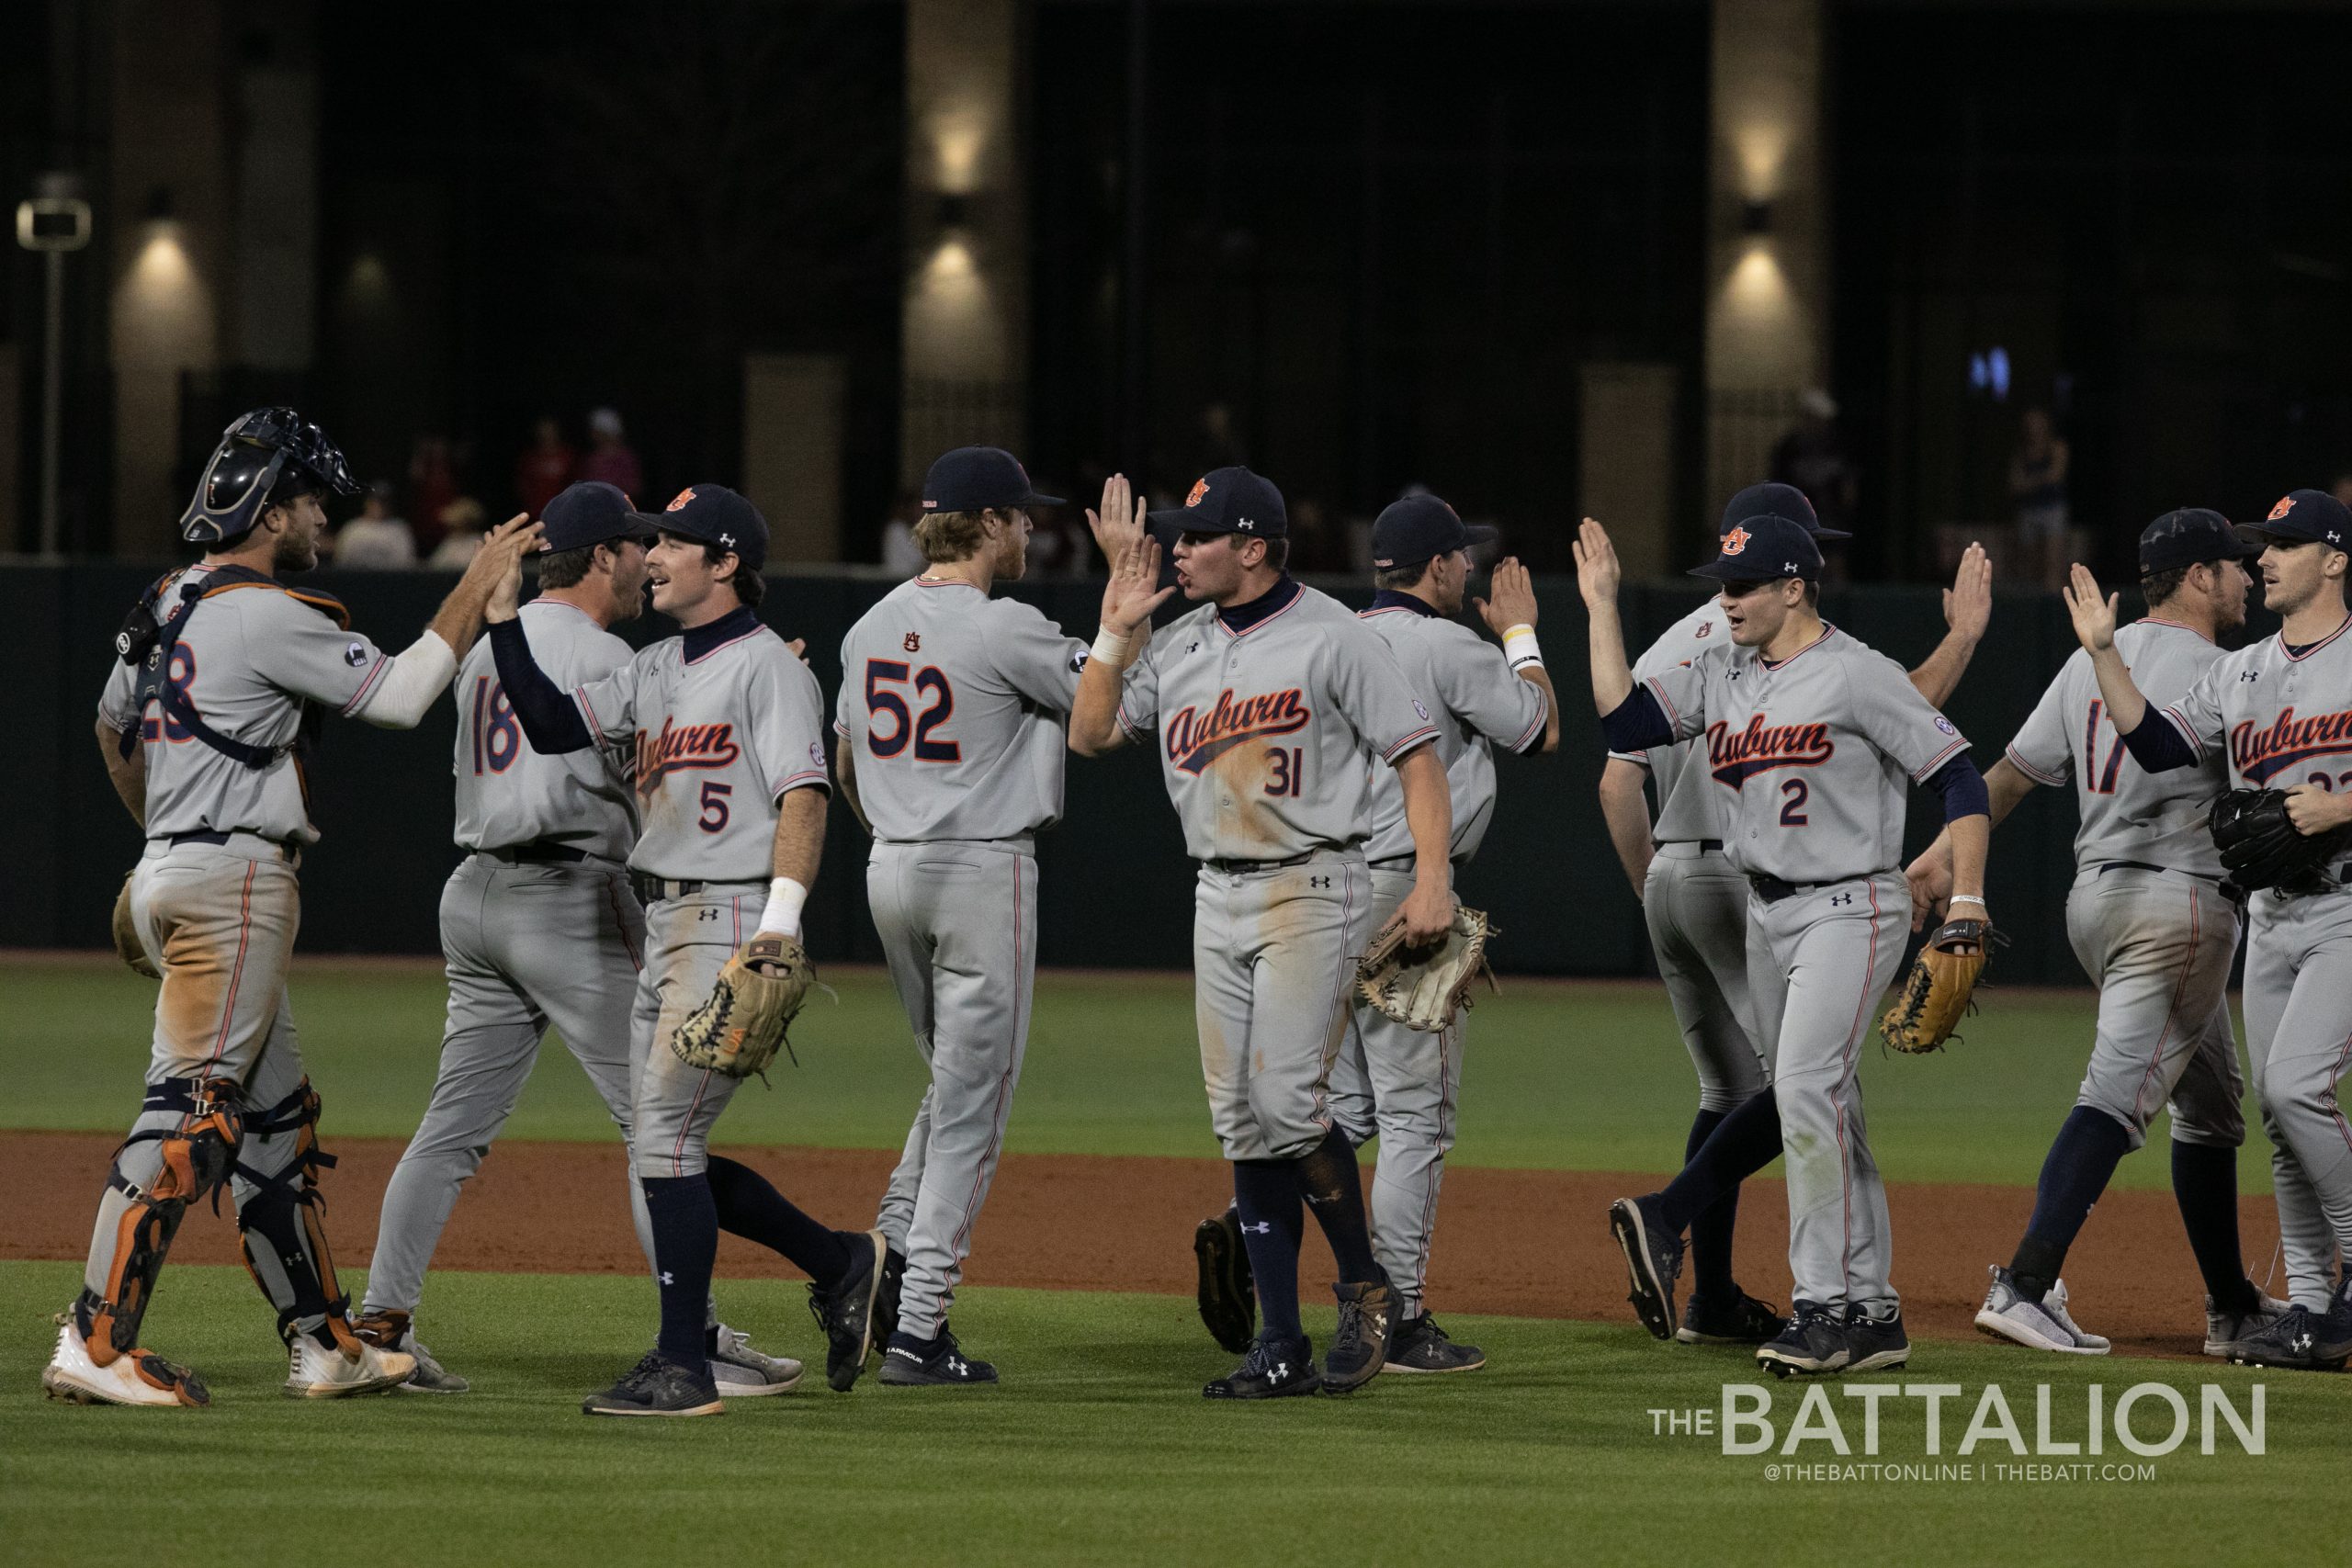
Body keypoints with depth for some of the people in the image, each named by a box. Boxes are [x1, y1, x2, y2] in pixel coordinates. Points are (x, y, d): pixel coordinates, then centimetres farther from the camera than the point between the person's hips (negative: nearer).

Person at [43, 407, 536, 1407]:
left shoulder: (162, 609, 15)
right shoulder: (269, 615, -13)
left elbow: (113, 727, 29)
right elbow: (398, 696, -12)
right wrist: (478, 586, -5)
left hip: (170, 874, 10)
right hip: (235, 879, -10)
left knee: (274, 1116, 13)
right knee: (190, 1108, -12)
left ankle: (322, 1345, 16)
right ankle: (96, 1343, -17)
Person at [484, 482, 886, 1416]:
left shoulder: (767, 667, -8)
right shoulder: (655, 671, 18)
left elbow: (804, 798, -17)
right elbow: (555, 726, 10)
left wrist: (777, 928, -27)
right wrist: (502, 617, 2)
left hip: (734, 924, -9)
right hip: (665, 923, 9)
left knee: (665, 1134, -13)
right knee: (662, 1146, 9)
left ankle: (683, 1368, -10)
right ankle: (838, 1263, 22)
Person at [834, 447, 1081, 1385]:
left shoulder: (872, 628, 8)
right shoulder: (1004, 631, -16)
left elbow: (847, 765, 18)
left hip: (890, 873, 7)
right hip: (983, 872, -7)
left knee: (954, 1082, 22)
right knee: (972, 1106, -2)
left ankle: (892, 1252, 3)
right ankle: (917, 1331, -4)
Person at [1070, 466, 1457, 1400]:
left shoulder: (1329, 636, -7)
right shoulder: (1178, 647, 12)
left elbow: (1415, 753, -9)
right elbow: (1090, 734, 8)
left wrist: (1433, 879, -19)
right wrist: (1118, 622, 1)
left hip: (1312, 892, -7)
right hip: (1220, 898, 7)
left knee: (1287, 1100, -17)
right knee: (1243, 1122, 3)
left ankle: (1366, 1289, 1)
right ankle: (1281, 1348, 5)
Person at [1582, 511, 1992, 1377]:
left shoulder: (1859, 677, -12)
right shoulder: (1721, 674, 8)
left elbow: (1959, 777, -12)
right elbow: (1624, 719, 3)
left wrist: (1967, 901, -19)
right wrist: (1602, 608, 1)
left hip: (1851, 909, -8)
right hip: (1766, 913, 8)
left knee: (1806, 1089, -18)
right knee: (1824, 1106, 10)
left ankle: (1827, 1307, -14)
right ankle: (1873, 1313, 15)